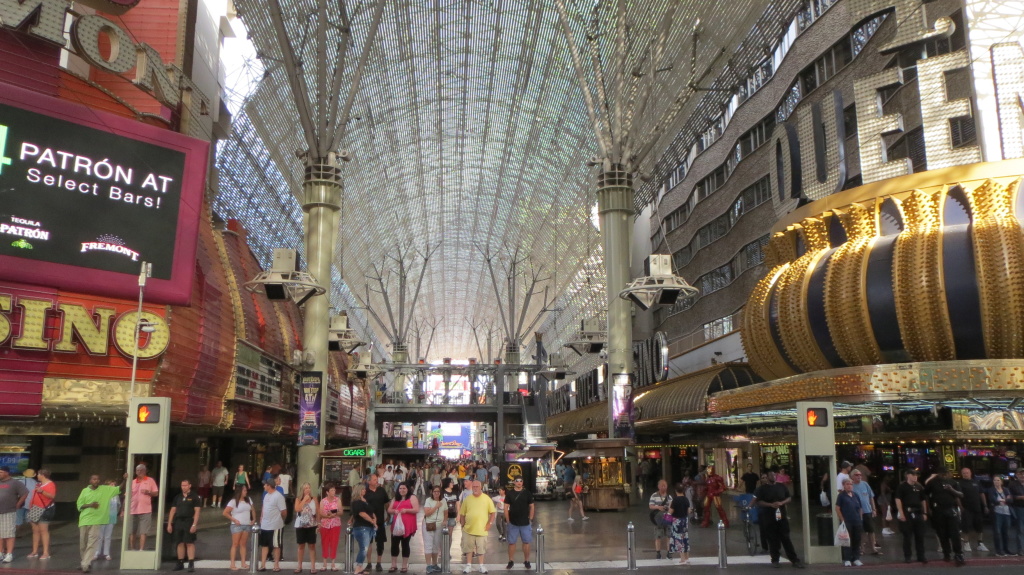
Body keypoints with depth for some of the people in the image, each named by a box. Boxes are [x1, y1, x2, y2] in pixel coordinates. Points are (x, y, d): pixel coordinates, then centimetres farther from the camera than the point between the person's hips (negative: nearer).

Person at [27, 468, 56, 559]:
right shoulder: (38, 484, 19)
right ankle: (35, 552, 14)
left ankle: (46, 553, -13)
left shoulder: (50, 484, -8)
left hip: (44, 510, -9)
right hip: (35, 510, 9)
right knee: (35, 530, 9)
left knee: (43, 530, -11)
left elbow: (52, 496, -21)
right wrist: (30, 507, 20)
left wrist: (42, 491, -31)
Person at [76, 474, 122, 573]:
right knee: (83, 544, 11)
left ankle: (85, 565, -11)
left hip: (96, 520, -2)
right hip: (84, 520, 2)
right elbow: (79, 505, 3)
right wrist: (90, 505, -15)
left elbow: (119, 489, 0)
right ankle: (87, 562, 28)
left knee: (92, 543, -10)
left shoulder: (105, 489, 1)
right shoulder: (85, 491, 4)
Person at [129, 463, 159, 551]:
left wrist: (148, 492, -15)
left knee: (143, 532, -7)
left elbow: (156, 493, 5)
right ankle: (132, 548, 18)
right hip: (132, 510, 3)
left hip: (145, 510, -3)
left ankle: (141, 549, -7)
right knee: (131, 532, 7)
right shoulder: (132, 482, 11)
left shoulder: (150, 480, 5)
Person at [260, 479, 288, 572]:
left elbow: (284, 512, -15)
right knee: (264, 545, 13)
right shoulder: (266, 495, 8)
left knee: (276, 545, 4)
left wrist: (278, 519, 0)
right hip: (264, 525, 8)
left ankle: (276, 565, 13)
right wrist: (261, 518, 12)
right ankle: (262, 565, 20)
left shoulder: (278, 496, -18)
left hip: (275, 526, -8)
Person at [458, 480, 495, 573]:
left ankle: (481, 566, 20)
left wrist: (490, 523, -5)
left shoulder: (487, 499, -1)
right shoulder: (467, 499, 2)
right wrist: (463, 524, 1)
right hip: (468, 529, 1)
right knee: (469, 548, 8)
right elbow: (462, 514, 7)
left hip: (482, 530, -1)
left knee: (481, 548, 7)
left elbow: (492, 512, 3)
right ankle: (469, 565, 19)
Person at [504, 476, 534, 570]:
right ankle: (511, 561, 14)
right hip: (512, 523, 0)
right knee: (511, 542, 4)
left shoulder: (527, 493, 2)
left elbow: (531, 507, 6)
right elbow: (506, 507, 2)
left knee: (526, 542, 3)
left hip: (525, 523, 0)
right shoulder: (509, 494, 0)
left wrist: (530, 519, 1)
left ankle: (526, 561, 14)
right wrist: (507, 521, -3)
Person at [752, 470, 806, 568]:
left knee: (786, 538, 1)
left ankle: (795, 560, 4)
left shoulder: (781, 486, 7)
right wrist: (771, 504, -18)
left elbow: (789, 497, 10)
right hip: (769, 517, -2)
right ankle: (775, 560, 14)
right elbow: (758, 501, -6)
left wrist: (782, 502, -10)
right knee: (773, 540, 3)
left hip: (782, 516, 2)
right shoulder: (762, 488, -1)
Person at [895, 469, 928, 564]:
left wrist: (925, 513, 12)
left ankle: (921, 556, 17)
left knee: (920, 536, 8)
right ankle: (907, 557, 7)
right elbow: (898, 500, -9)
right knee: (907, 536, 0)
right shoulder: (902, 486, -4)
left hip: (918, 513, 5)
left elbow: (923, 500, 18)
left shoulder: (919, 487, 11)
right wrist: (901, 513, -16)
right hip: (907, 513, -5)